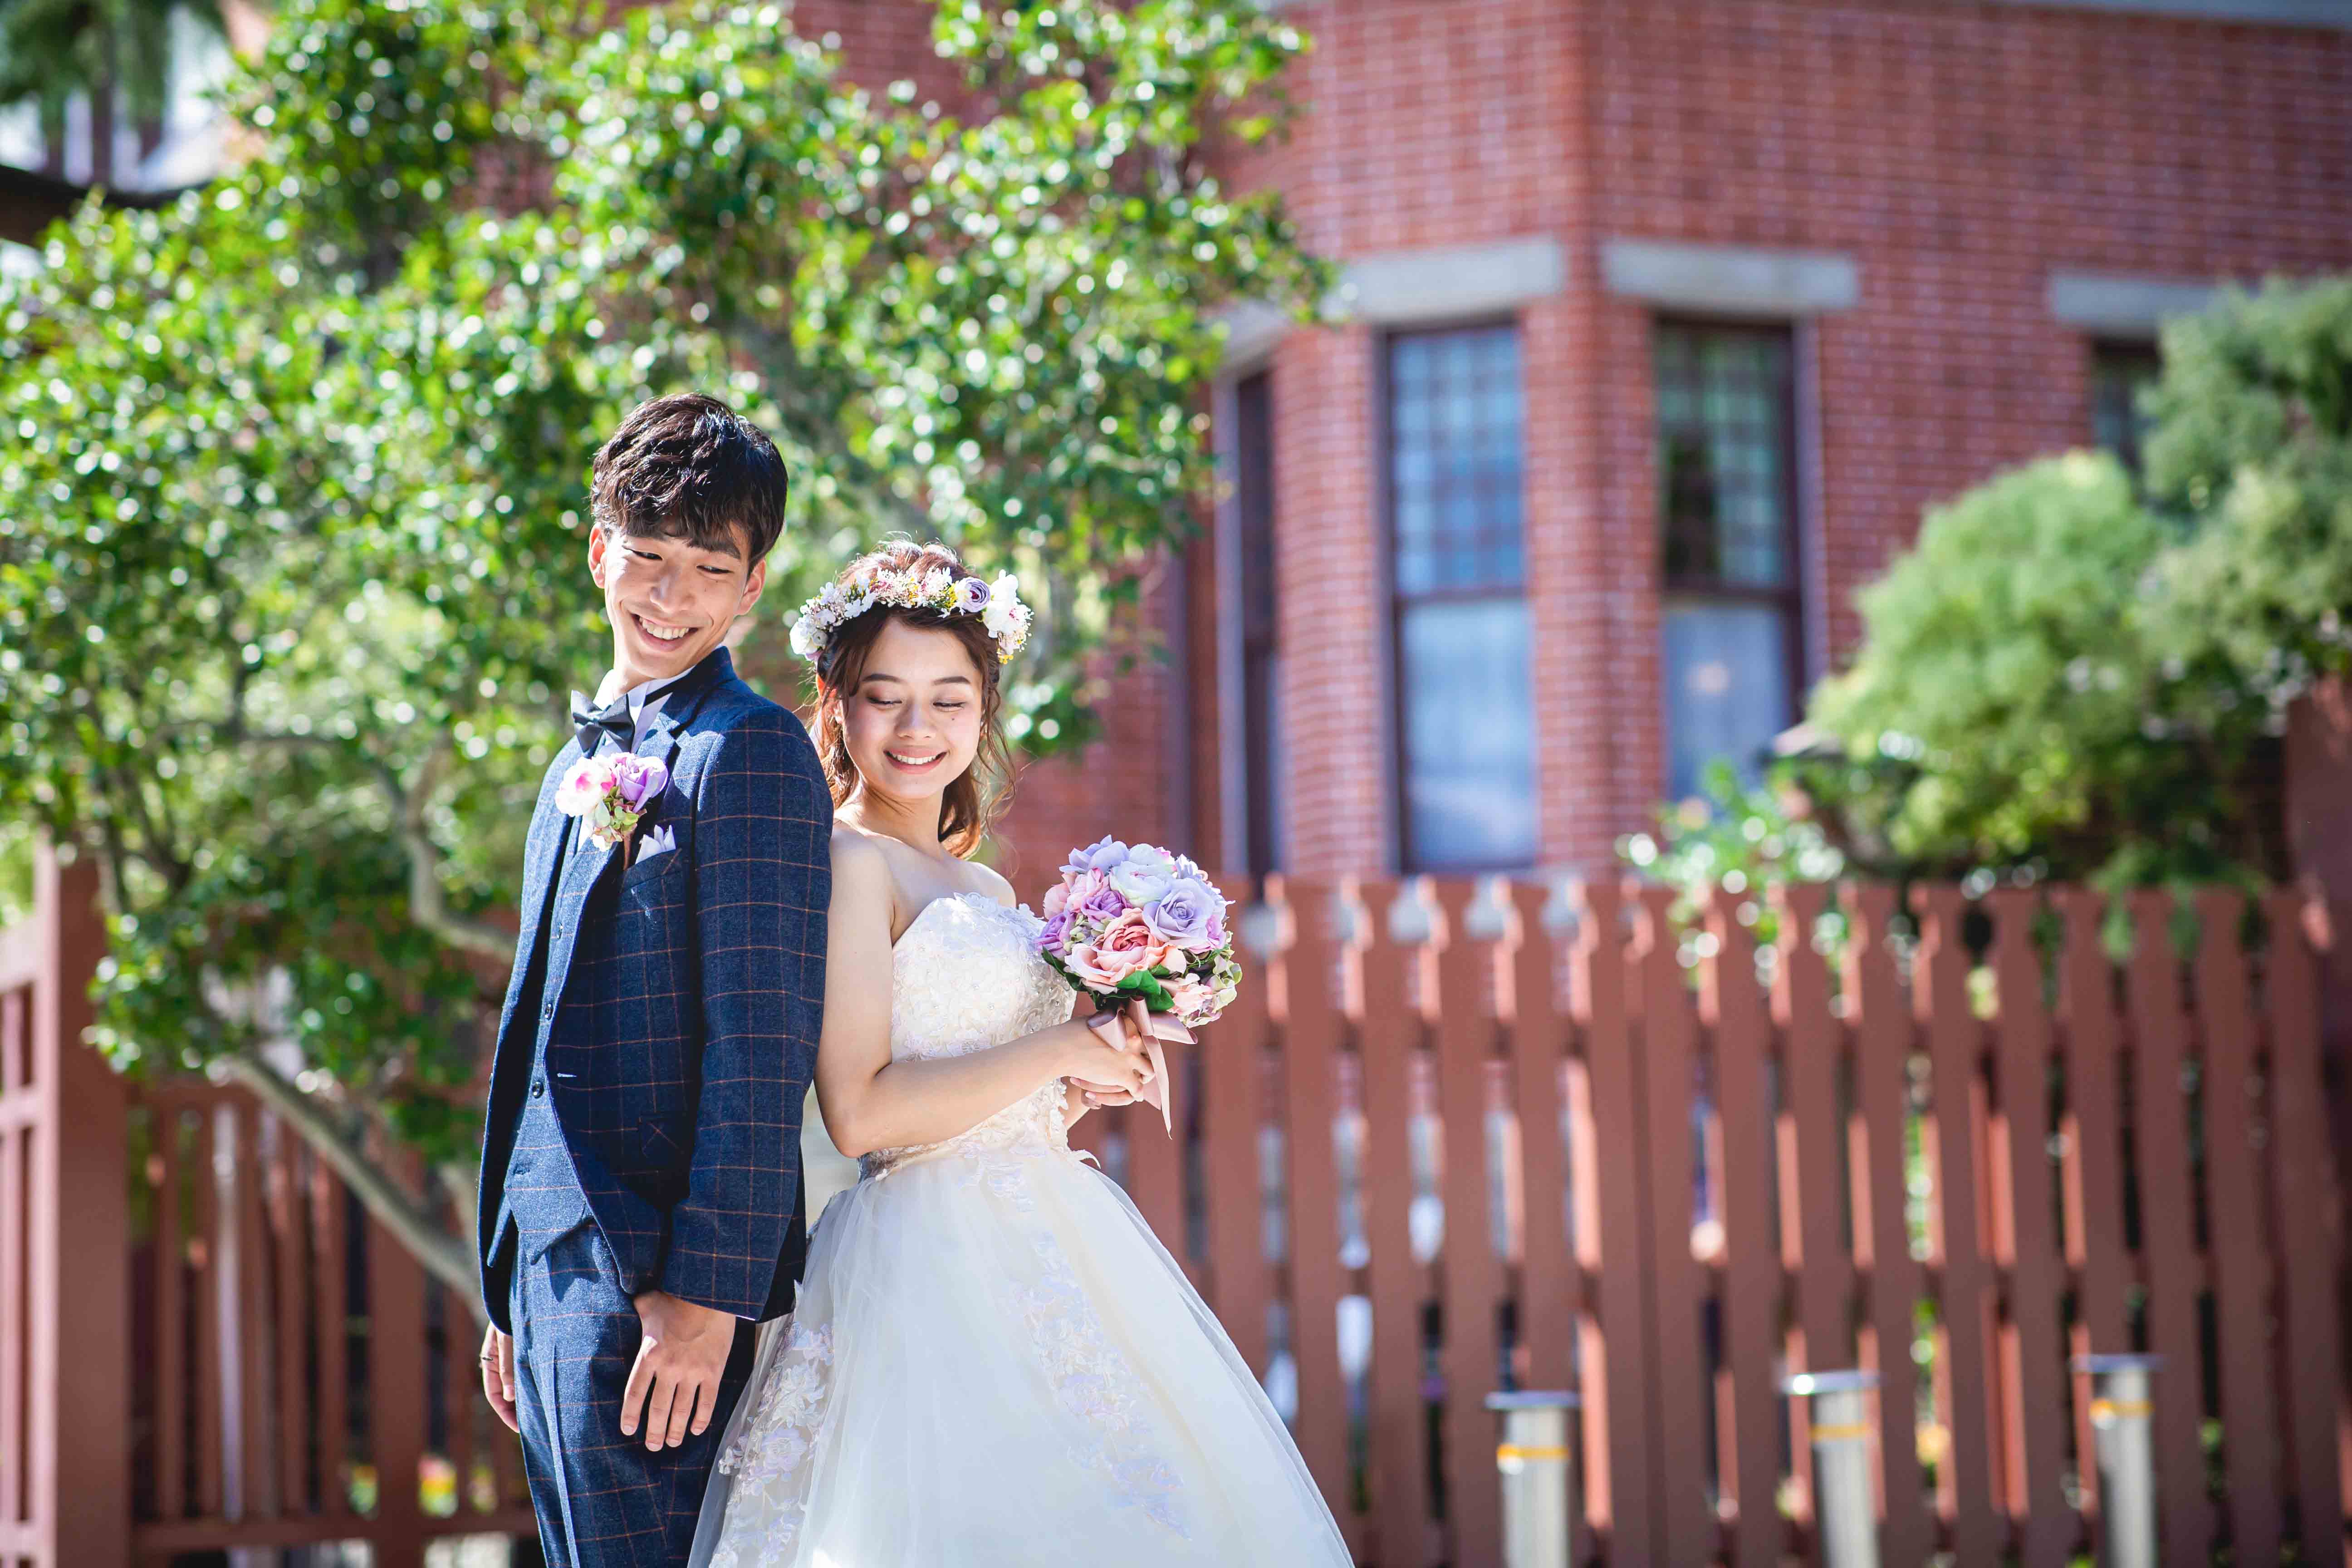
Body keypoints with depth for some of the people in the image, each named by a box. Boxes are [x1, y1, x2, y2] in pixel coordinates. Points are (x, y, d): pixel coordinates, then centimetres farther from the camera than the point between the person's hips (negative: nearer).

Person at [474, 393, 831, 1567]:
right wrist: (508, 1292, 20)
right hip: (554, 1268, 9)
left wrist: (706, 1293, -20)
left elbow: (764, 1043, -16)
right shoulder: (585, 763, 19)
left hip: (657, 1278, -9)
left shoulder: (749, 750, -9)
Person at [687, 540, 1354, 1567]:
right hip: (935, 1269, -9)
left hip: (1044, 1245, 9)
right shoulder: (848, 861, -8)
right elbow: (860, 1112, -17)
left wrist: (1083, 1090, 4)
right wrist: (1061, 1048, -10)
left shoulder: (983, 886, 17)